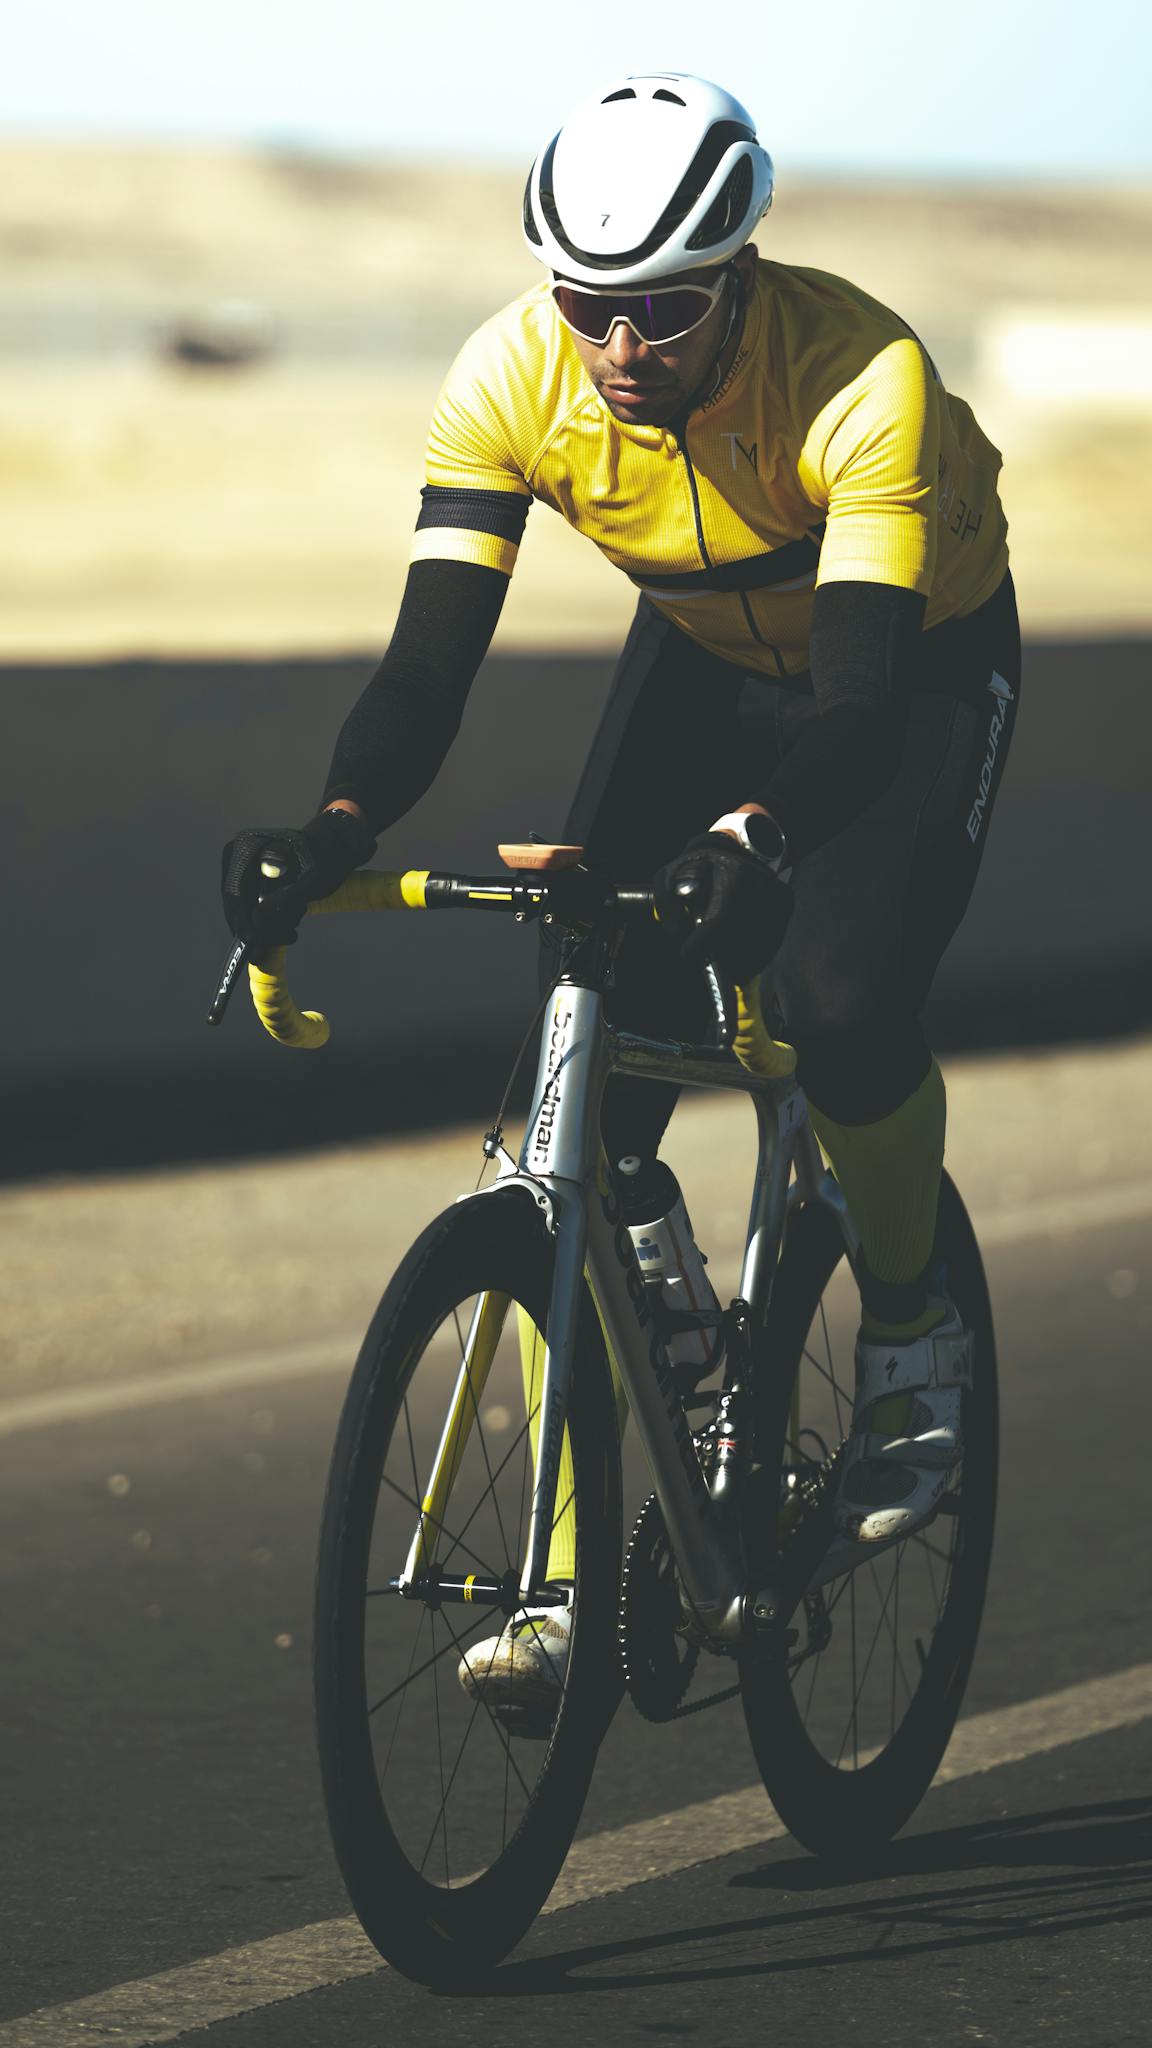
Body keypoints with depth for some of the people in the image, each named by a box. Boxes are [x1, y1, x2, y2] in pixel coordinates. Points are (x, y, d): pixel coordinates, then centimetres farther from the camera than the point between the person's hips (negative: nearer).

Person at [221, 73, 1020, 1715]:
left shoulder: (862, 377, -36)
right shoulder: (512, 380, -25)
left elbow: (863, 704, -42)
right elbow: (430, 662, -28)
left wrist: (752, 836, -61)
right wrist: (335, 830, -47)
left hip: (923, 664, -3)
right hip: (707, 660, 4)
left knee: (842, 1007, -27)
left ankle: (911, 1335, 6)